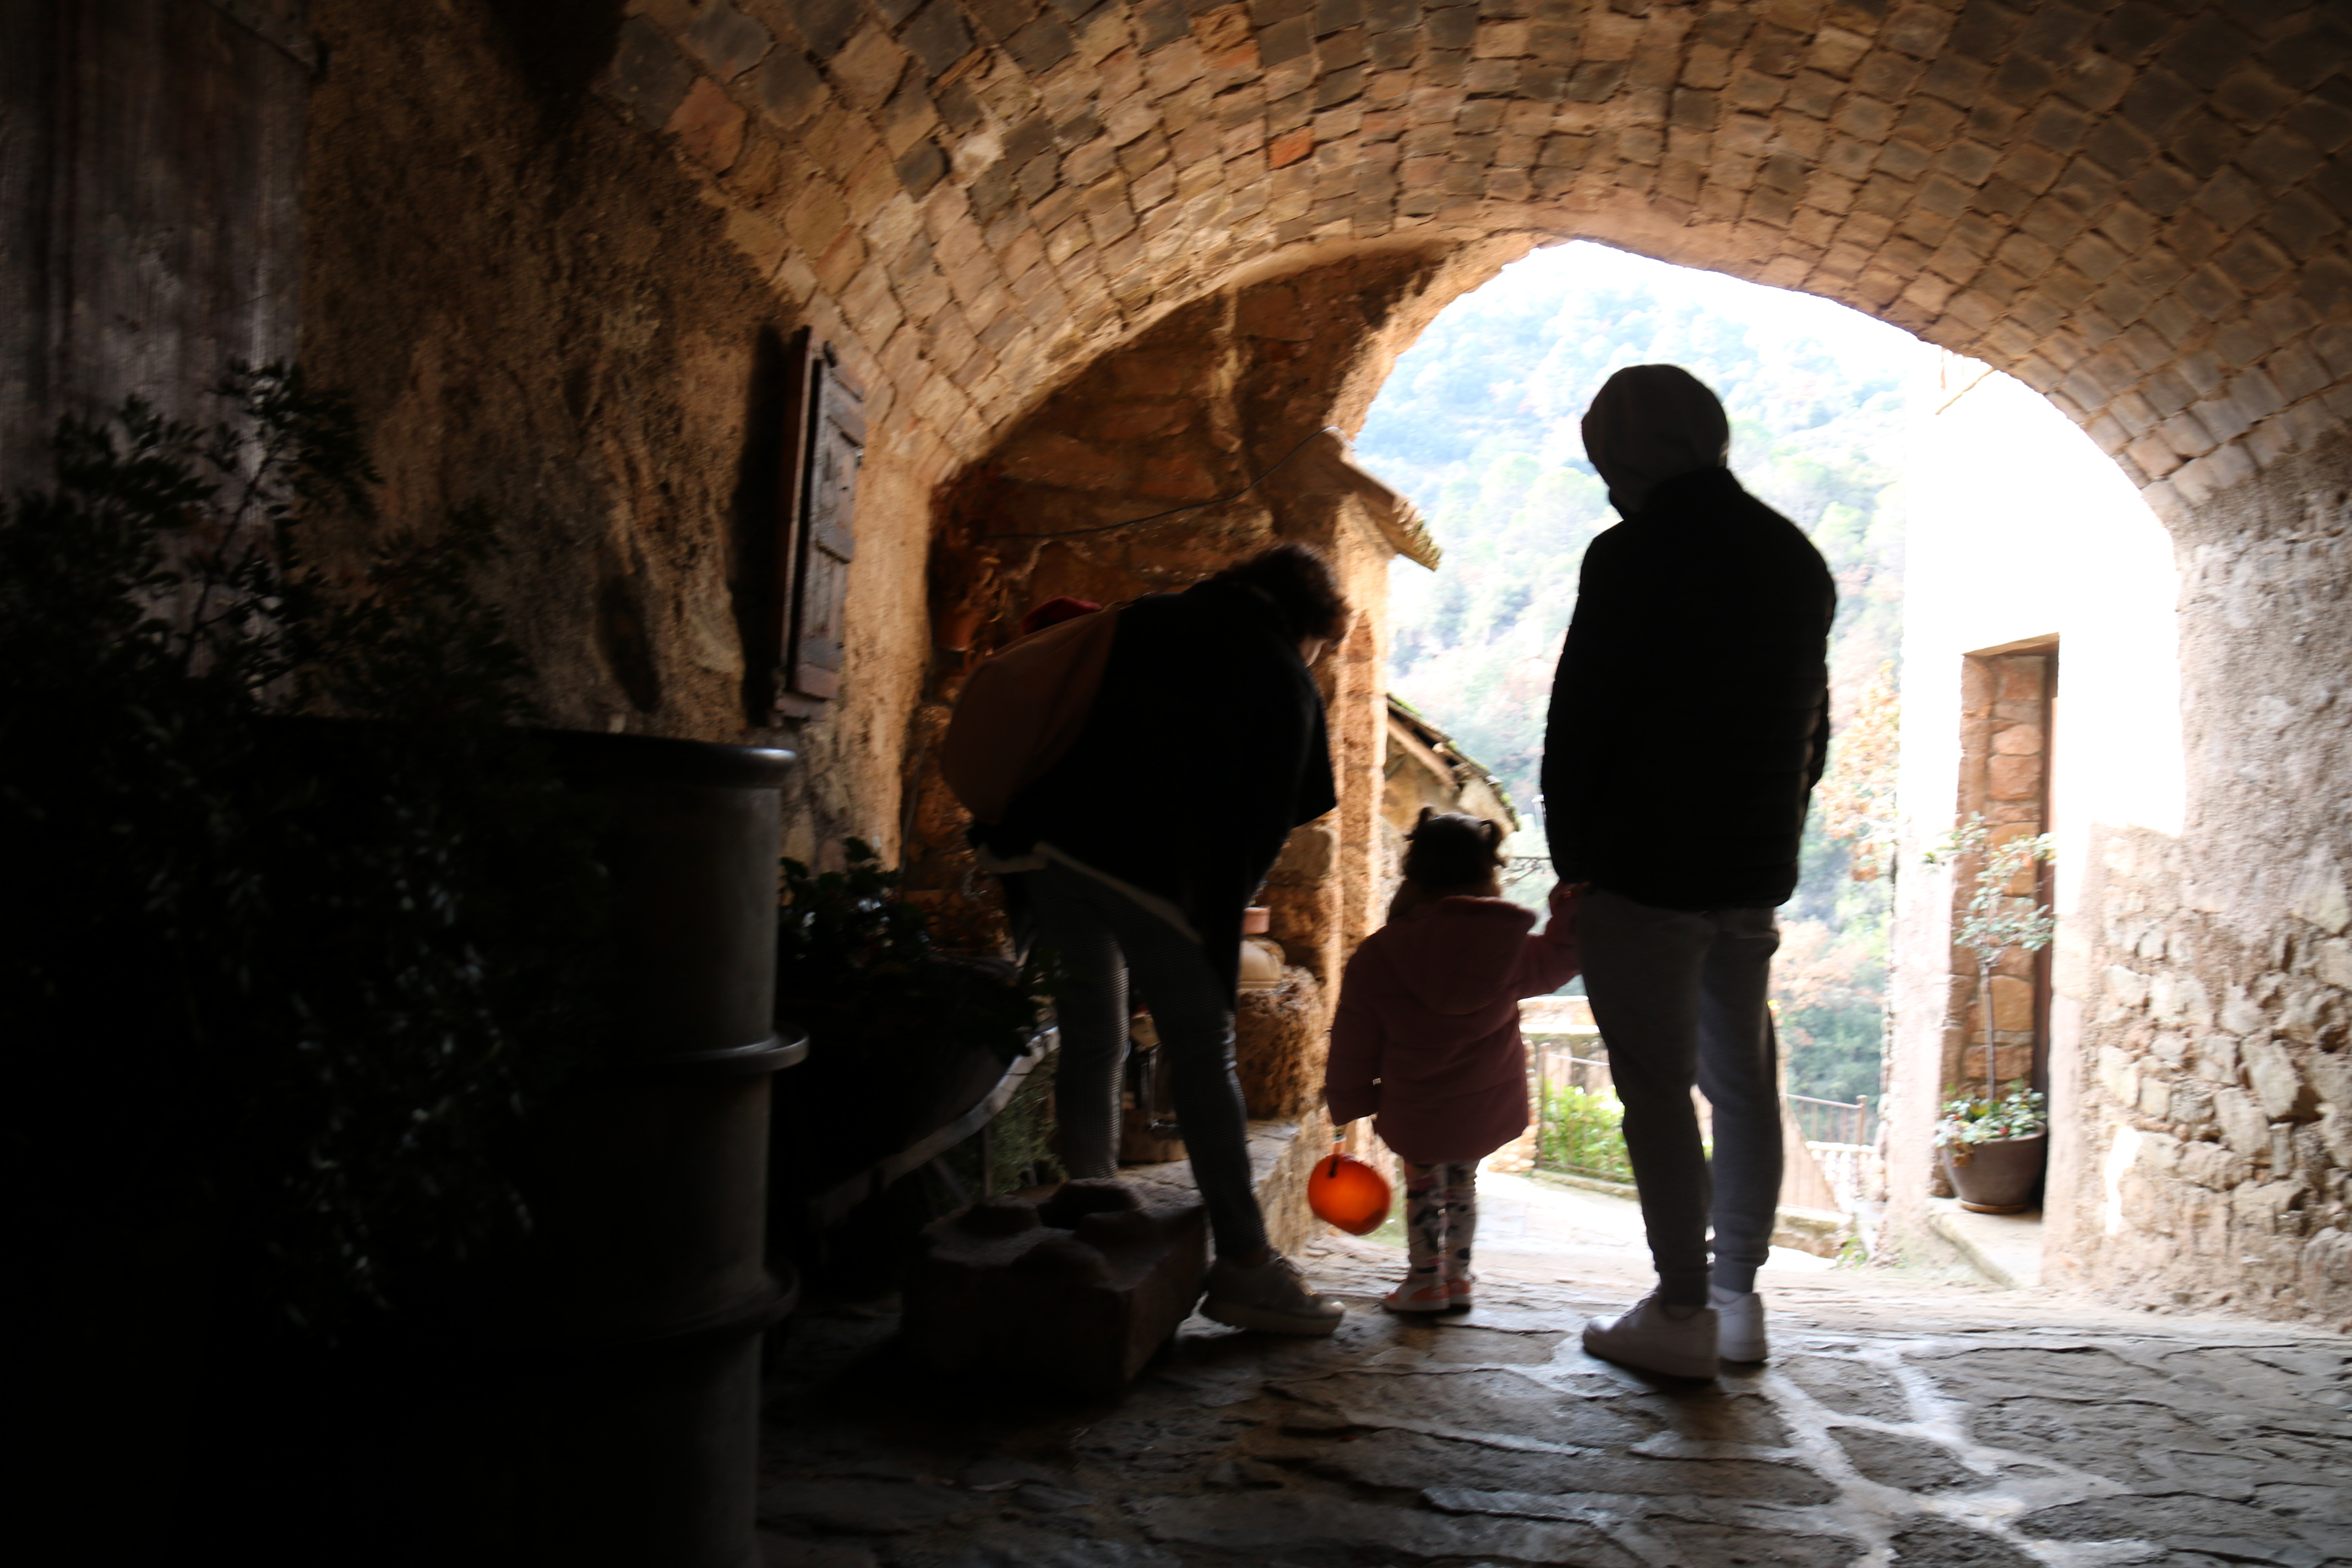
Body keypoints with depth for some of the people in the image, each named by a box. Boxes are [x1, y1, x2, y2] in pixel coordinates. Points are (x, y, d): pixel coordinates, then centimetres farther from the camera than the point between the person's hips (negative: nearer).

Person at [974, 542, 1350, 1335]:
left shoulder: (1147, 620, 22)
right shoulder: (1286, 681, 6)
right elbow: (1269, 816, 1)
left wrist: (1013, 831, 26)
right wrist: (1215, 913, 8)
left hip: (1060, 845, 6)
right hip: (1158, 873, -6)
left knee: (1092, 1043, 17)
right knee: (1203, 1056, -1)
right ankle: (1244, 1262, 0)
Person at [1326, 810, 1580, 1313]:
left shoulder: (1376, 957, -15)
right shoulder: (1508, 946, -10)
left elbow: (1354, 1048, -6)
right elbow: (1556, 963, 12)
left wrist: (1347, 1104, 8)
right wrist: (1568, 911, 24)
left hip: (1414, 1119, -3)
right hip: (1492, 1111, 3)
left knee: (1422, 1186, 22)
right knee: (1462, 1182, 26)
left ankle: (1426, 1280, 27)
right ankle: (1457, 1276, 35)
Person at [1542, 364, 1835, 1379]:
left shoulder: (1634, 555, -12)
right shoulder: (1796, 557, 11)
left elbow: (1580, 722, -12)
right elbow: (1814, 722, 15)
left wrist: (1573, 861, -3)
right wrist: (1774, 840, 19)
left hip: (1647, 868, -7)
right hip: (1757, 868, 7)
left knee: (1657, 1088, 0)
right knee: (1742, 1077, 14)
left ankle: (1682, 1316, 5)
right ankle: (1737, 1300, 23)